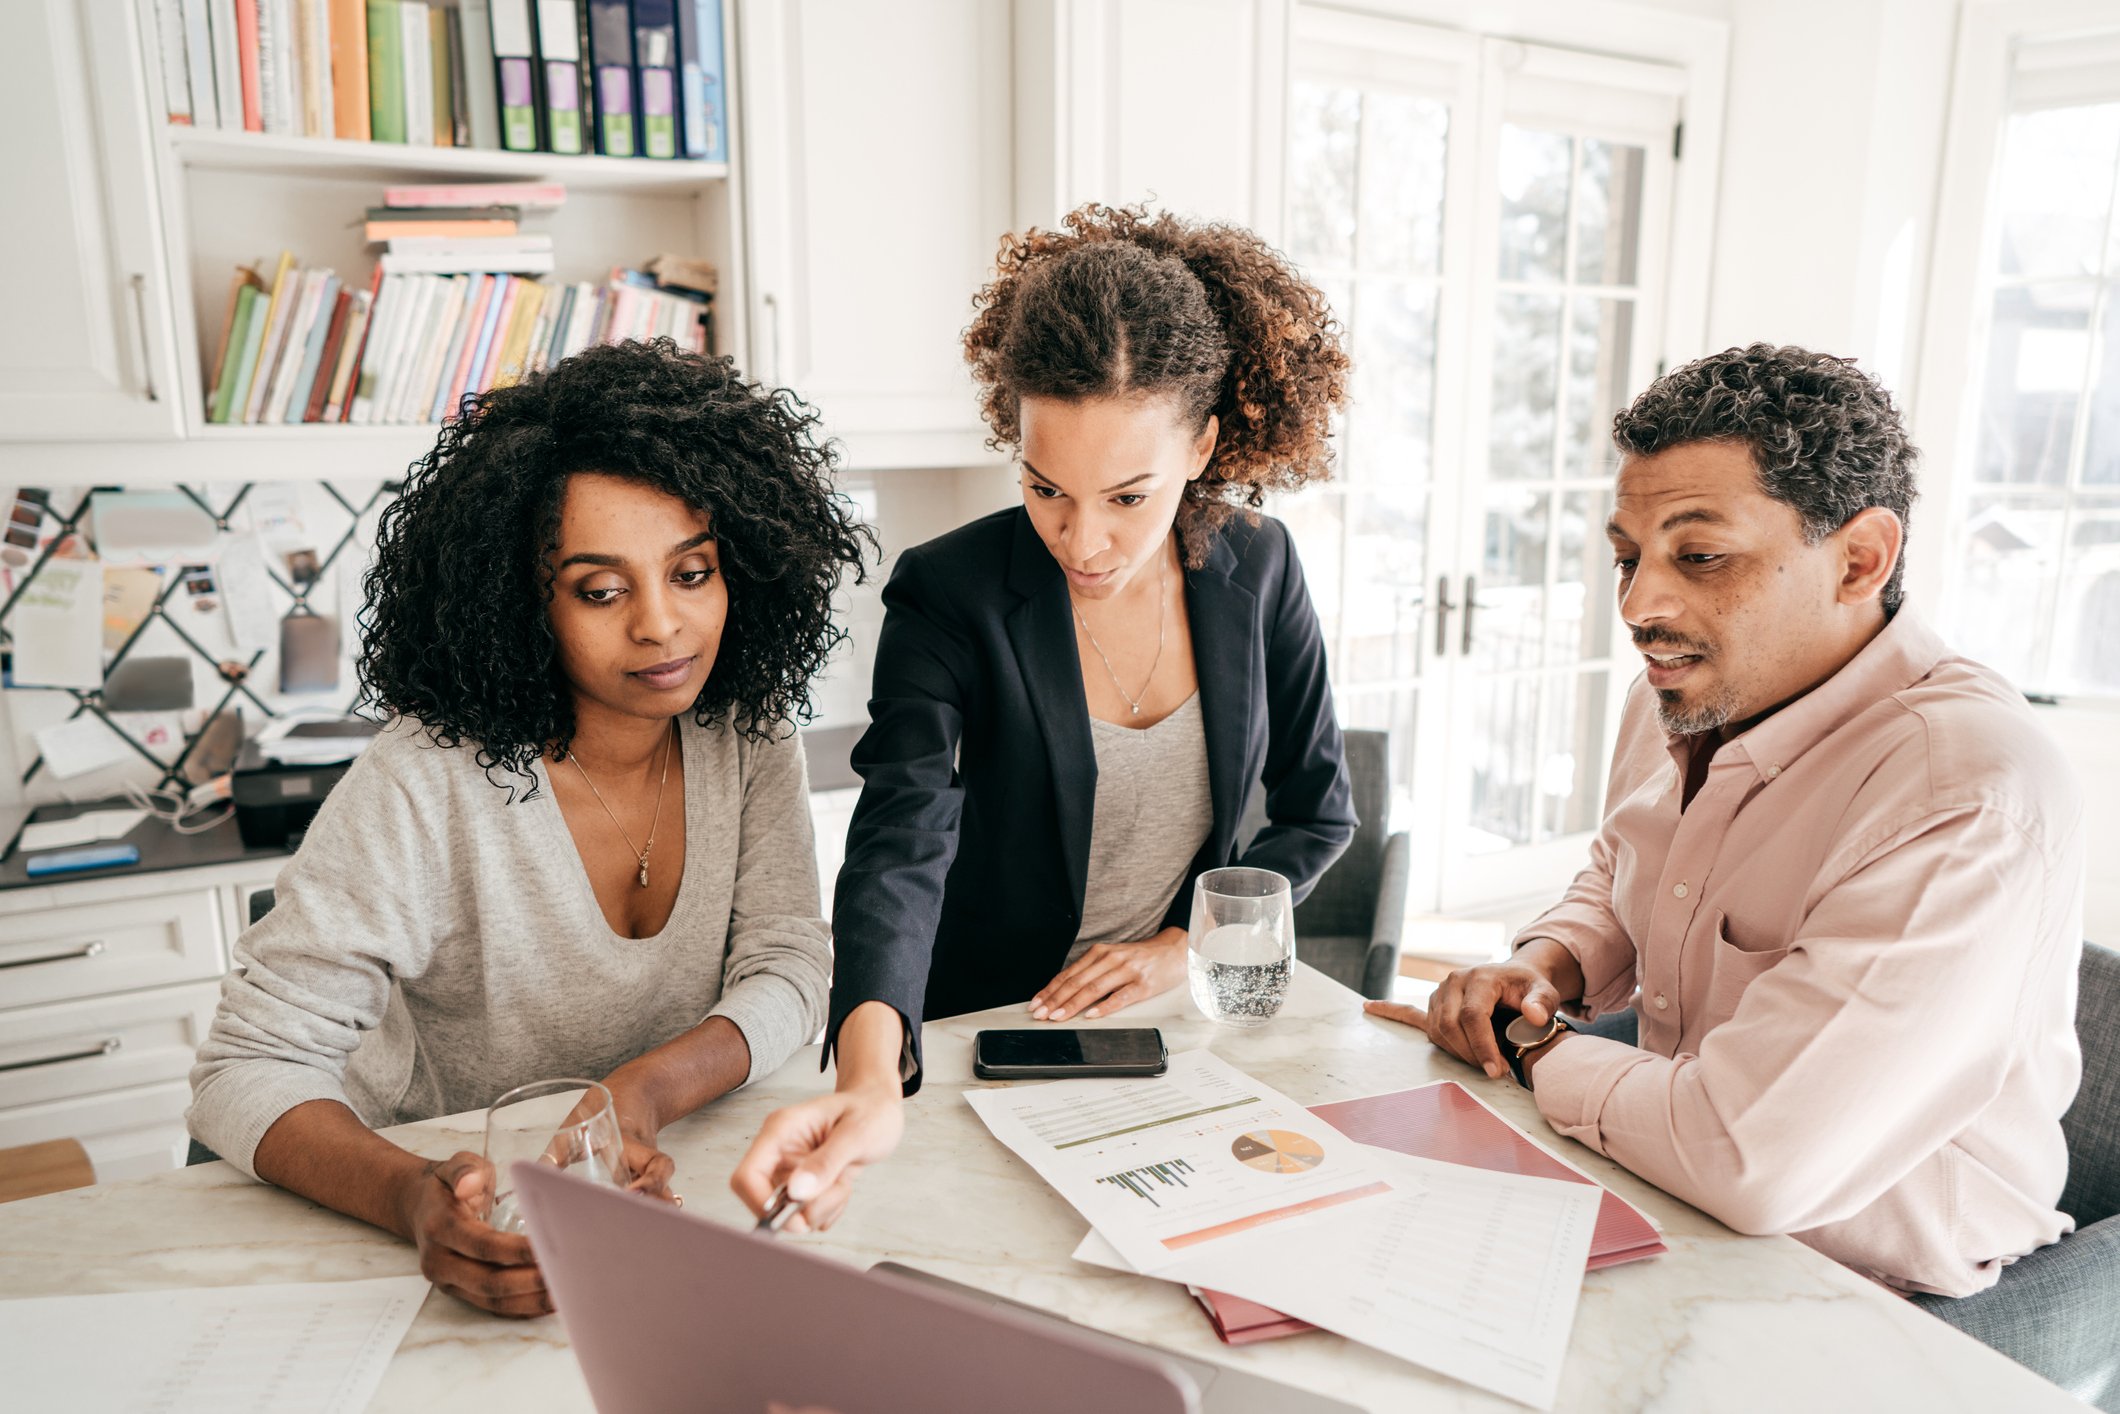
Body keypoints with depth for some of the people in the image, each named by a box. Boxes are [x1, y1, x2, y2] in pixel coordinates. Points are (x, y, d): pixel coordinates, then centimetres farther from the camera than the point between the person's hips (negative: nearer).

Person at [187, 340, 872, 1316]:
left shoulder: (746, 734, -7)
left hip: (674, 1186, 1)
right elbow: (250, 1069, -18)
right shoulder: (426, 787, -20)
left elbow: (790, 966, -8)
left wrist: (645, 1091, -28)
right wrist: (414, 1199, -38)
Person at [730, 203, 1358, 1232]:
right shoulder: (948, 596, -15)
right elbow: (900, 844, -28)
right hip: (984, 1035, -1)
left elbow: (1318, 810, 6)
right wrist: (872, 1084, -44)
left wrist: (1184, 946, -7)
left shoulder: (1255, 568, -4)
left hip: (1179, 1027, 2)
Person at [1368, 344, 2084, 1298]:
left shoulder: (1971, 803, -30)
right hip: (1673, 1203, 7)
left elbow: (1748, 1160, -35)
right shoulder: (1681, 695, -1)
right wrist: (1543, 969, -3)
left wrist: (1534, 1051, -17)